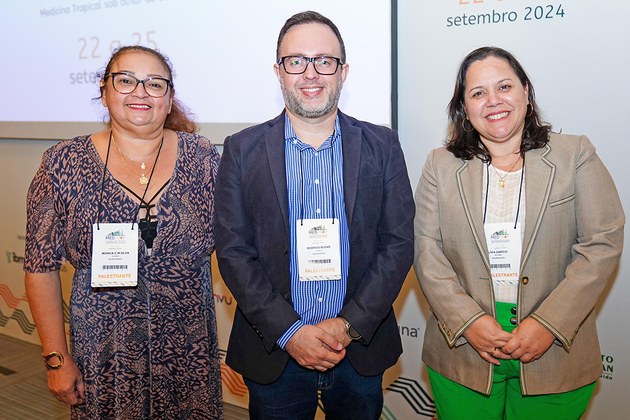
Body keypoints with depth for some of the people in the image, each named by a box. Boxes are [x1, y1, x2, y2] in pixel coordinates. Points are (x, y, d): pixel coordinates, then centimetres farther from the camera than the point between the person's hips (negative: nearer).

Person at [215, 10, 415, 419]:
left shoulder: (382, 145, 0)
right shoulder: (242, 150, -2)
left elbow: (399, 243, -3)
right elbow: (233, 250, -6)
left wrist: (349, 325, -11)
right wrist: (290, 332, -14)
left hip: (361, 348, 1)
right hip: (273, 353, 0)